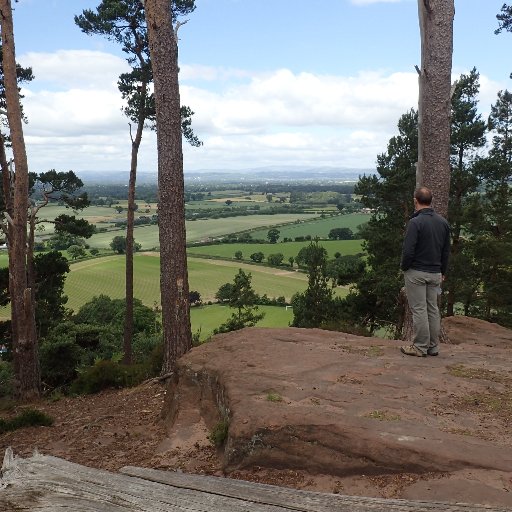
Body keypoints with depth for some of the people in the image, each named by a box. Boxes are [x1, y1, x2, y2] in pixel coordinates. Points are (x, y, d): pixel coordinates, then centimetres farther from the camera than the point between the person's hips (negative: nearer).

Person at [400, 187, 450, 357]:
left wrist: (404, 267, -2)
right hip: (435, 273, 6)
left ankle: (420, 347, 4)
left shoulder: (415, 222, -16)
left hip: (416, 273, -6)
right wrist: (443, 272, 21)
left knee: (419, 310, -1)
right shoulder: (443, 222, 6)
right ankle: (433, 346, 18)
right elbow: (446, 251, 12)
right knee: (433, 309, 12)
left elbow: (408, 251, -19)